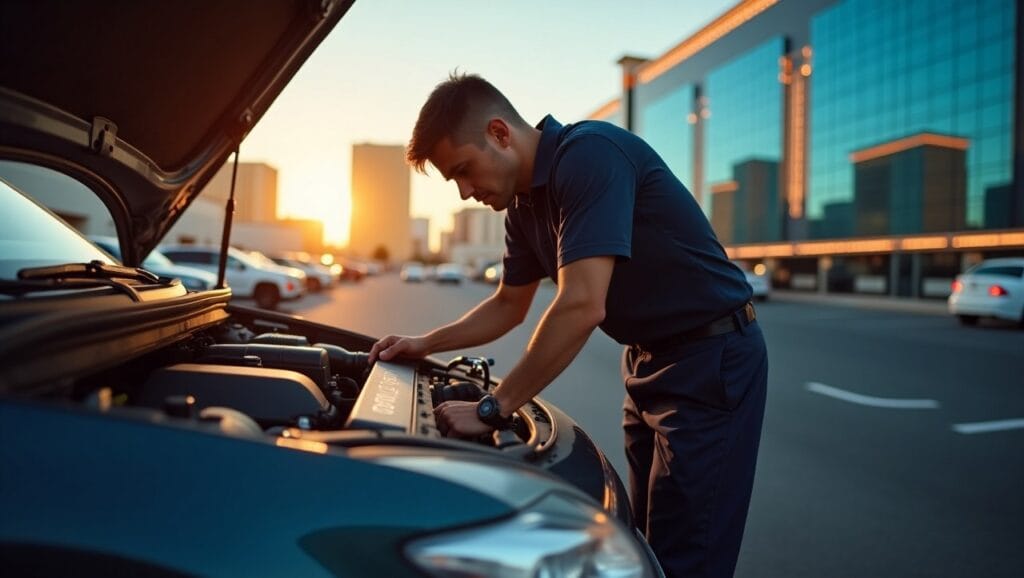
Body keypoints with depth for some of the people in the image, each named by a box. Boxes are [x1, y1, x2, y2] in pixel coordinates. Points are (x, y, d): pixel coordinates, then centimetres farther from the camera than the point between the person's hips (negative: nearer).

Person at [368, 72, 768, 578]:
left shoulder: (590, 154, -23)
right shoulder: (525, 205, 5)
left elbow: (581, 308, -31)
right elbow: (510, 305, 18)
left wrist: (491, 409, -23)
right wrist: (424, 344, 11)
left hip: (712, 360, -9)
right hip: (649, 360, 9)